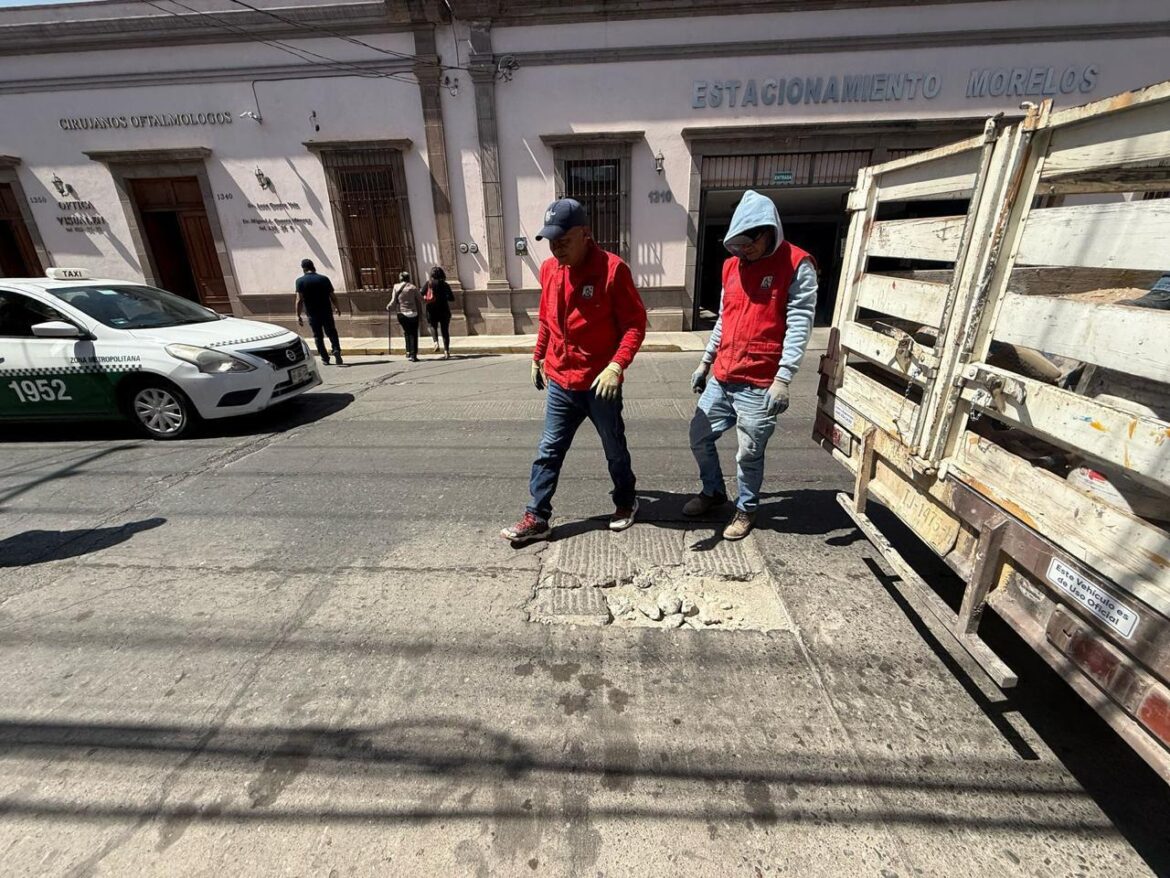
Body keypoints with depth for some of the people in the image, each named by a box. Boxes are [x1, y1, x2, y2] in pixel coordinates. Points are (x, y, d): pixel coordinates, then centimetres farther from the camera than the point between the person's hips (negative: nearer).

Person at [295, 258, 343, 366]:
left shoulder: (300, 281, -6)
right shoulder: (324, 279, -1)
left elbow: (299, 300, -11)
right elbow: (333, 296, 2)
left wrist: (298, 316, -7)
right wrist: (336, 307, 18)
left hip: (313, 314, -1)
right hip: (326, 312, 1)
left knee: (318, 336, 11)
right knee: (332, 333, 10)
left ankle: (325, 359, 13)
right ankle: (336, 350, -12)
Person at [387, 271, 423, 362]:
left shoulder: (396, 287, 0)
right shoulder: (413, 288, -3)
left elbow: (394, 301, 0)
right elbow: (419, 300, -1)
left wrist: (389, 307, 18)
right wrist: (420, 312, 8)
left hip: (402, 314, 2)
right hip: (413, 314, -2)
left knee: (407, 332, 20)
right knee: (414, 334, 4)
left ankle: (408, 351, 15)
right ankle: (413, 355, -1)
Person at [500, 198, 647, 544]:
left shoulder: (612, 268, -14)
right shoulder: (549, 269, 4)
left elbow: (635, 323, -14)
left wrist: (617, 365, -26)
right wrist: (537, 358, 20)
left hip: (600, 383, -4)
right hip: (559, 382, 5)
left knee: (614, 450, 13)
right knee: (548, 451, 8)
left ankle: (626, 503, 36)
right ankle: (537, 517, 20)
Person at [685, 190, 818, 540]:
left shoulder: (797, 265, -6)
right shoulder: (732, 265, 12)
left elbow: (799, 325, -13)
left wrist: (783, 378, -22)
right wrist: (705, 361, 18)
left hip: (759, 384, -6)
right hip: (721, 378, 6)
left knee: (749, 453, 4)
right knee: (699, 436, 13)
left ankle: (746, 508, 28)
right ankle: (713, 491, 36)